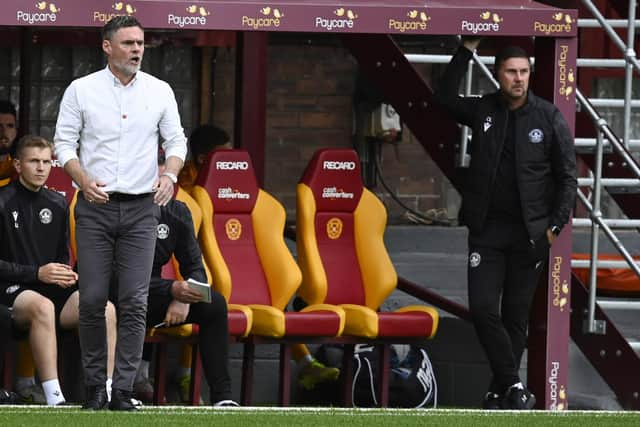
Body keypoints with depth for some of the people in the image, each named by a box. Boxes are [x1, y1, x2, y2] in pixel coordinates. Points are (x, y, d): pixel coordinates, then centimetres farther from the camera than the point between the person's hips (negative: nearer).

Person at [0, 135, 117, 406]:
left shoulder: (57, 204, 16)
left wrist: (66, 275, 1)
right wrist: (38, 273, -15)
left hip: (53, 290, 6)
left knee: (106, 309, -21)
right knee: (42, 306, -41)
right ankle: (54, 398, -44)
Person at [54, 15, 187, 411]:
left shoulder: (160, 91, 6)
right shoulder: (81, 90, 1)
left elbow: (176, 140, 9)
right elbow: (64, 142, 2)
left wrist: (170, 174, -11)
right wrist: (85, 181, -15)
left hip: (141, 208, 1)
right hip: (95, 207, -1)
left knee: (135, 303, -5)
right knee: (92, 300, -2)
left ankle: (123, 390, -3)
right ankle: (95, 385, 10)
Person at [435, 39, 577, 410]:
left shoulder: (549, 117, -4)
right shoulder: (483, 110, 4)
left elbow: (567, 177, -1)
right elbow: (446, 97, 2)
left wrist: (556, 226, -9)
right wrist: (467, 50, -3)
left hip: (529, 233, -2)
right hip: (488, 229, 2)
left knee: (516, 315, 5)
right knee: (483, 309, -9)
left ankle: (501, 391, 14)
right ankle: (513, 385, -1)